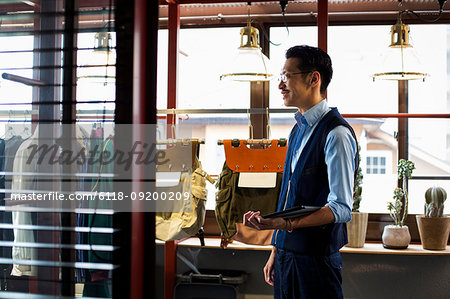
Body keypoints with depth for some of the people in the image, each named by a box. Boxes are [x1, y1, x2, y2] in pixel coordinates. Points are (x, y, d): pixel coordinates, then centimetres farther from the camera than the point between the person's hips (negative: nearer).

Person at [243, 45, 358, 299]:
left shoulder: (337, 133, -15)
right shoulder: (299, 130, 13)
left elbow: (341, 208, -19)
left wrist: (286, 224, -30)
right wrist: (276, 251, 16)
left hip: (316, 259, -8)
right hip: (286, 254, 8)